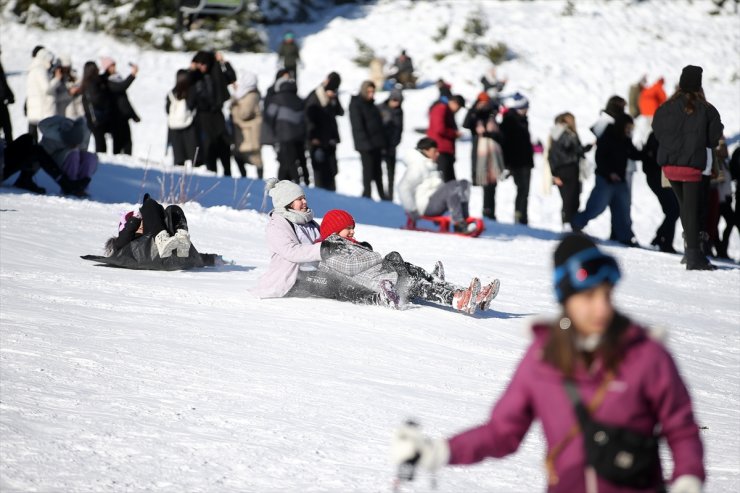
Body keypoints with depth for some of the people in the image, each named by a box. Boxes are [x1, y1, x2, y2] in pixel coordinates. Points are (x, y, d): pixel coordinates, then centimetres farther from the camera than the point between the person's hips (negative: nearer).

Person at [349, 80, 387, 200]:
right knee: (368, 168, -6)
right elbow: (358, 126, -16)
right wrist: (365, 142, -22)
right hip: (365, 144, -8)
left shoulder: (371, 105, 15)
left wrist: (382, 141, 15)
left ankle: (381, 193, 20)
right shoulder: (356, 105, -10)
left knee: (378, 169, 13)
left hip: (376, 143, 8)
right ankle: (367, 194, 1)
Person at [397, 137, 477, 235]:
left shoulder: (431, 166, 24)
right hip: (425, 206, -10)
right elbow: (403, 188, -16)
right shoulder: (416, 167, -6)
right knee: (452, 186, -30)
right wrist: (412, 210, -16)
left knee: (464, 183, -2)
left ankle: (464, 219, -15)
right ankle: (459, 224, -37)